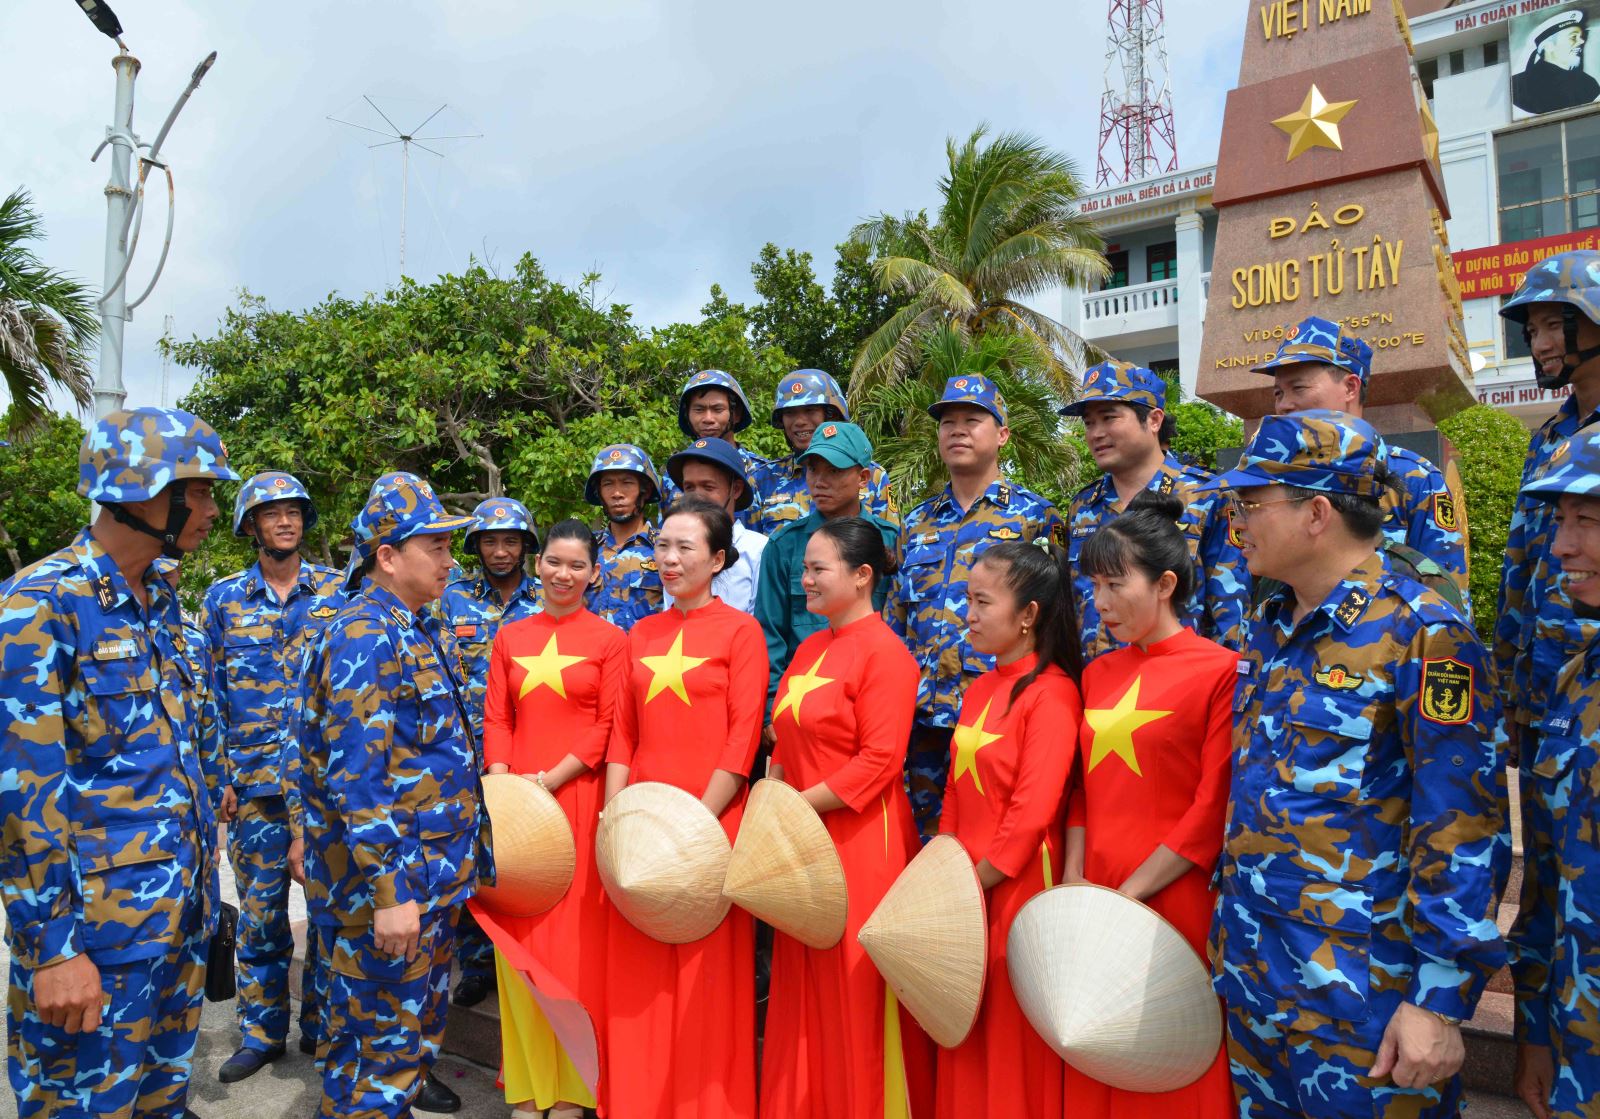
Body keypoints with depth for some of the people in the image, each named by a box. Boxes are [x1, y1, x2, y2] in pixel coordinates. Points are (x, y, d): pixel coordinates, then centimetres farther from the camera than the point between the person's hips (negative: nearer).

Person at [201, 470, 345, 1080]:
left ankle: (322, 1025, 25)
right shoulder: (223, 597, 4)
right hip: (256, 782, 1)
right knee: (260, 913, 10)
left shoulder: (338, 591, 1)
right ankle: (261, 1033, 27)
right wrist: (217, 775, 1)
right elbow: (208, 692, 7)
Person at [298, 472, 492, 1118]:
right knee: (381, 1031, 4)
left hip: (435, 869, 10)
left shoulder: (417, 628, 9)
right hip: (386, 879, -10)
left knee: (424, 1000, 27)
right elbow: (355, 776, -27)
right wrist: (389, 892, -28)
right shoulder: (363, 636, -21)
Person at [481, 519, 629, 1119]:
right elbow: (496, 719, 9)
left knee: (573, 932, 0)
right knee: (518, 933, 6)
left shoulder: (609, 639, 1)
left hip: (578, 795, -3)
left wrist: (551, 779, -12)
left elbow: (610, 726, -4)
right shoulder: (510, 636, 12)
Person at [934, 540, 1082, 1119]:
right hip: (966, 882, 7)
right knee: (966, 1029, 17)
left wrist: (981, 877, -13)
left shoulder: (1052, 692, -16)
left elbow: (1033, 810, -20)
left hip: (1017, 883, -7)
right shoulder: (979, 689, 9)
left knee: (1010, 1032, 8)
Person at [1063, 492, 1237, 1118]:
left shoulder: (1219, 670, -8)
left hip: (1175, 902, -5)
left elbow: (1212, 809, -11)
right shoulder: (1098, 674, 11)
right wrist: (1074, 879, 0)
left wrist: (1131, 893, -12)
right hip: (1098, 901, 5)